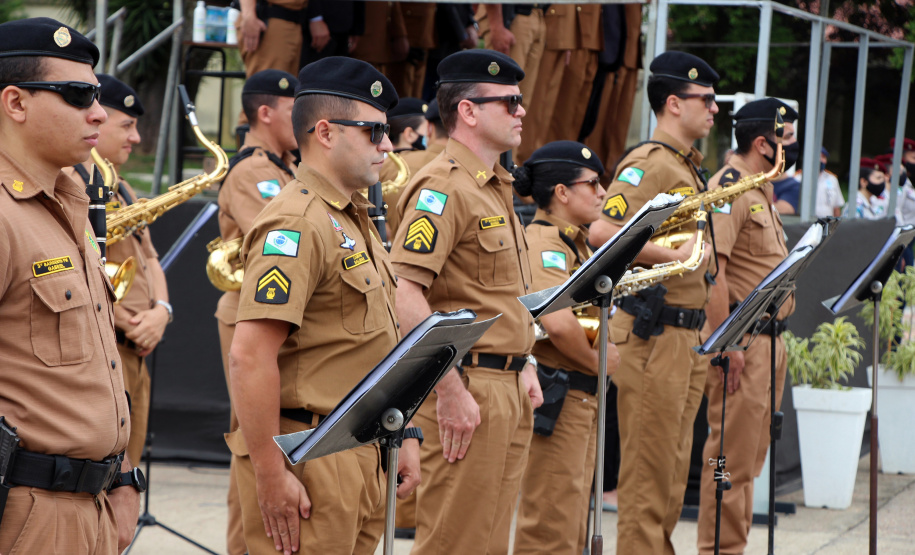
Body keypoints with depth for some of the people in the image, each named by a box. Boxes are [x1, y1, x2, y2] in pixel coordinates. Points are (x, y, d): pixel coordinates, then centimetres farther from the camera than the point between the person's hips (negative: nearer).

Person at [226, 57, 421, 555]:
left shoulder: (353, 221, 18)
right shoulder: (298, 223, -15)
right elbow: (249, 356, -23)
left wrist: (402, 436, 19)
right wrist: (270, 476, -24)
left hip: (362, 454, 10)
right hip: (307, 459, -10)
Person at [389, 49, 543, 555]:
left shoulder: (496, 188, 17)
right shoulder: (444, 187, -14)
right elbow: (406, 295, -23)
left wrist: (522, 366, 17)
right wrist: (451, 393, -24)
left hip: (507, 389, 10)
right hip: (467, 387, -10)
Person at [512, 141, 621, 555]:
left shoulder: (574, 243, 16)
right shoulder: (542, 244, -16)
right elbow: (557, 323, -31)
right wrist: (597, 361, -15)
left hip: (583, 396, 11)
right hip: (556, 396, -11)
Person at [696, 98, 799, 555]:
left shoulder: (761, 190, 18)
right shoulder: (729, 188, -14)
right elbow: (711, 268, -22)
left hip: (770, 340, 10)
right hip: (743, 341, -10)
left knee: (751, 456, 13)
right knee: (732, 454, -7)